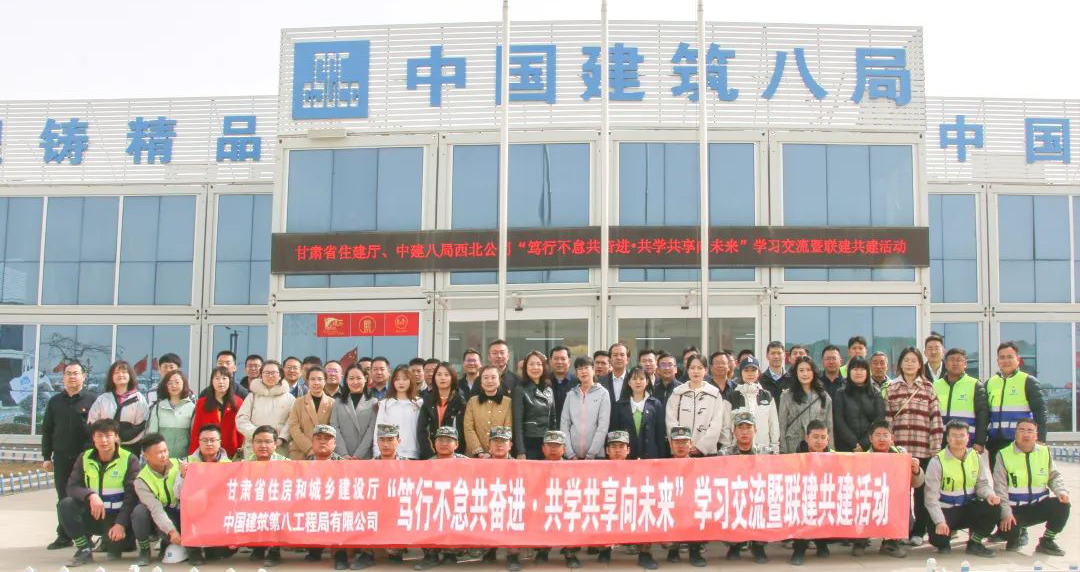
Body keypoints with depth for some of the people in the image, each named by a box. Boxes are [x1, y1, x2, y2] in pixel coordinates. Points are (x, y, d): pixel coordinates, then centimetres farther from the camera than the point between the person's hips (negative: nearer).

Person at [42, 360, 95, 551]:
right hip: (62, 458, 3)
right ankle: (64, 536, 15)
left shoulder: (92, 400, 0)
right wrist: (46, 456, 6)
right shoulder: (55, 401, 10)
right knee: (63, 499, 8)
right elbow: (46, 430, 11)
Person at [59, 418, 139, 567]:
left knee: (115, 537, -34)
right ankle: (84, 550, -9)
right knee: (66, 504, -22)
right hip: (92, 515, 4)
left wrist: (121, 524, -26)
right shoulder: (85, 458, 3)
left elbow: (131, 496, -14)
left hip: (116, 517, -3)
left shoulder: (130, 460, -9)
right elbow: (72, 486, -6)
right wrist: (90, 495, -27)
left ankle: (114, 547, 7)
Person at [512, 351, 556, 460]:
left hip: (548, 444, 5)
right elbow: (517, 423, -9)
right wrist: (521, 452, -16)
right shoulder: (520, 390, -5)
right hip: (529, 444, -5)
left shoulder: (549, 390, 11)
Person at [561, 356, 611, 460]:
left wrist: (590, 455, -9)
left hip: (595, 455, -2)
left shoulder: (603, 393, 1)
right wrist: (570, 454, -5)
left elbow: (603, 426, -5)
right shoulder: (571, 395, 8)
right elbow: (564, 425, 5)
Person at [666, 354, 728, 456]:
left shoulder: (714, 393, 7)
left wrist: (701, 446, -10)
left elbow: (716, 424, -1)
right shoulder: (677, 393, 9)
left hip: (707, 451, 0)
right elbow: (671, 421, 1)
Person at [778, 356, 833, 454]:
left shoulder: (825, 397, 11)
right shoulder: (786, 396, 4)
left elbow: (830, 427, 11)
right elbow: (782, 427, 1)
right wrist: (783, 452, -5)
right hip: (793, 449, -2)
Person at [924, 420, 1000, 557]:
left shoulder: (975, 457, 2)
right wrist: (940, 521, -26)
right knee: (938, 536, -30)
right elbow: (931, 496, -16)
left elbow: (982, 483, 3)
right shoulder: (937, 462, -13)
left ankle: (974, 544, 0)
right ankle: (943, 542, 13)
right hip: (945, 510, -4)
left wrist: (989, 494, -22)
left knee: (994, 508, -22)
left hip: (968, 508, 4)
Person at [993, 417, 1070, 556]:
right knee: (1007, 527, -29)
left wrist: (1061, 491, -16)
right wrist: (1006, 513, -21)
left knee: (1061, 505, -22)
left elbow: (1054, 476, 8)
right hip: (1014, 509, -3)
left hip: (1038, 506, 3)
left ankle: (1046, 542, -1)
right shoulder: (1004, 455, -6)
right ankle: (1013, 537, 13)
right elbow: (1000, 487, -12)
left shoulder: (1044, 452, 5)